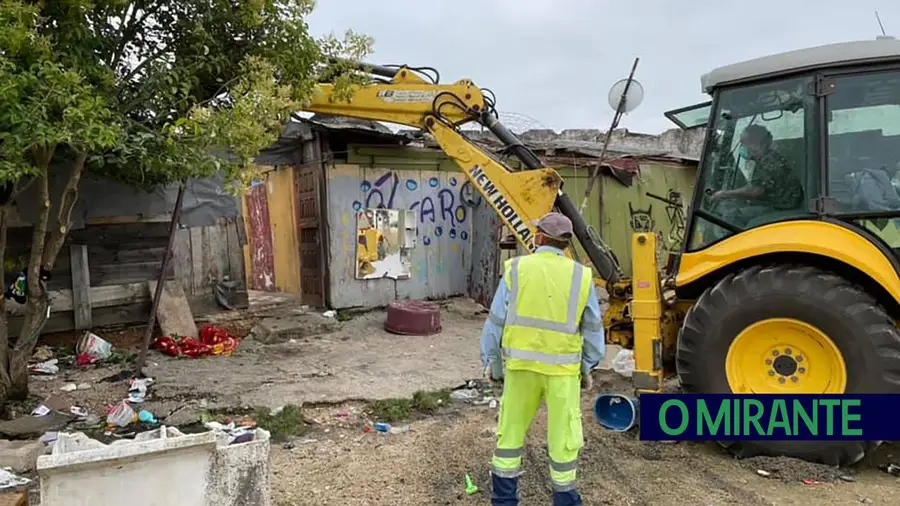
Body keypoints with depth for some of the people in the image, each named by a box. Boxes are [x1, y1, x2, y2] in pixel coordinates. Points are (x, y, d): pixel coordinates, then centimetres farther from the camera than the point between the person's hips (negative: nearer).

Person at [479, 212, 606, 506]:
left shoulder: (516, 269, -5)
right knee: (563, 436, 11)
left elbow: (496, 321, -3)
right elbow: (593, 328, 4)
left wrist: (491, 362, 8)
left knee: (511, 430, 15)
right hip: (563, 367, 0)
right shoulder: (581, 276, -2)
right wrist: (588, 367, 16)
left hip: (521, 364, 1)